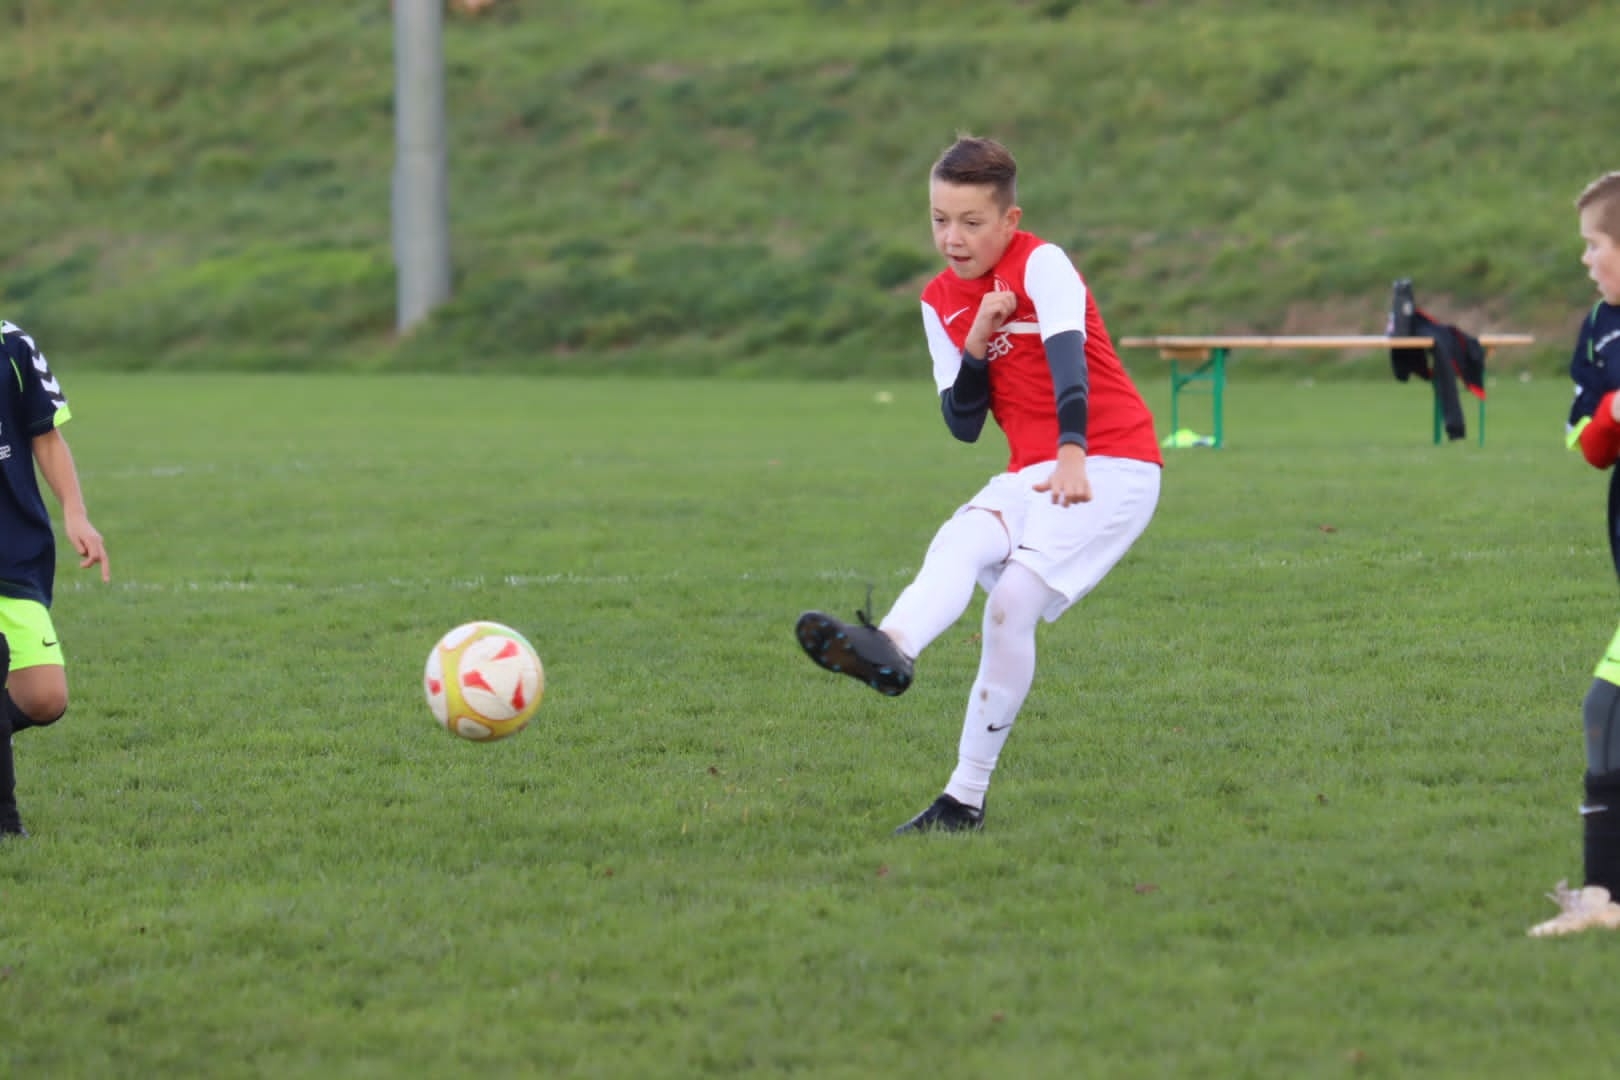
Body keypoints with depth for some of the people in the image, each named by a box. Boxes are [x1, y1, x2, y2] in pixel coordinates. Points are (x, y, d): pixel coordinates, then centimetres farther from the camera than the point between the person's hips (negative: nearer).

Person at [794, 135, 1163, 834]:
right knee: (956, 544, -26)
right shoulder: (941, 302, 10)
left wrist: (1073, 458, -41)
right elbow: (963, 425, 7)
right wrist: (976, 345, -10)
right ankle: (889, 651, -55)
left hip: (1110, 466, -6)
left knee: (1013, 599, -23)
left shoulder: (1041, 265, -10)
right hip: (1031, 475, 6)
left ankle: (966, 797, -26)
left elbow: (1068, 359, -26)